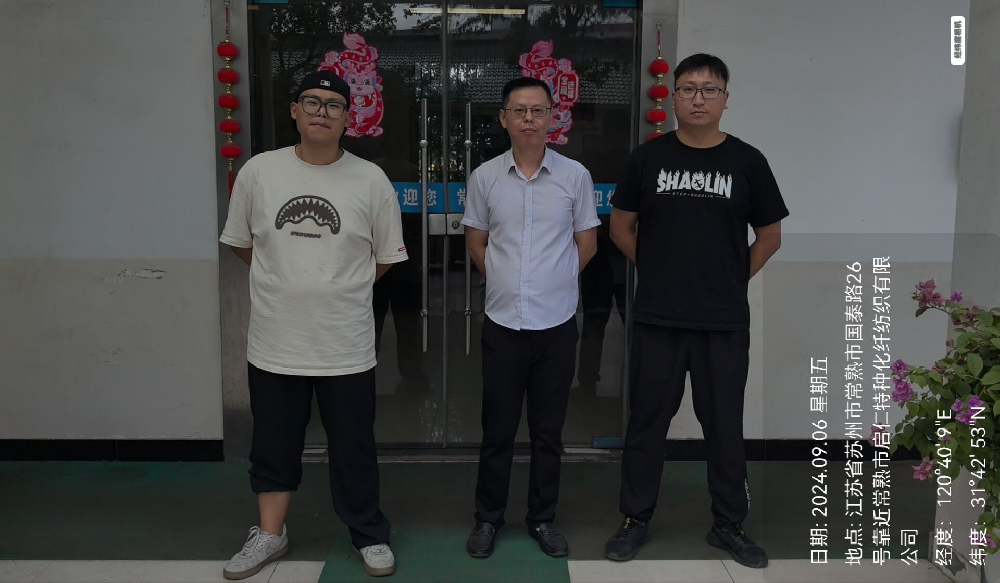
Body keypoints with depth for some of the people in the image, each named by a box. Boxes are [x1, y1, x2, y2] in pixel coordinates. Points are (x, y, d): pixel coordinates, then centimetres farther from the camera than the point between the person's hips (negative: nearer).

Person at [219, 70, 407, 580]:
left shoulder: (370, 180, -4)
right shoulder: (258, 171, -1)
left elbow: (386, 257, 5)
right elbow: (240, 242, 10)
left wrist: (338, 288, 5)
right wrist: (289, 283, 8)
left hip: (347, 347, -1)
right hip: (274, 343, 2)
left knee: (354, 450, 11)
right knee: (273, 445, 16)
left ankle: (369, 536, 30)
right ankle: (270, 534, 36)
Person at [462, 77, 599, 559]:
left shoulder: (575, 176, -1)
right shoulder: (485, 177, 0)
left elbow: (586, 244, 7)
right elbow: (476, 243, 10)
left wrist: (553, 282, 7)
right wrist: (509, 283, 7)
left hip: (557, 323, 0)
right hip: (503, 323, 0)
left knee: (548, 430, 11)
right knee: (497, 429, 9)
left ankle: (542, 518, 26)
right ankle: (488, 518, 25)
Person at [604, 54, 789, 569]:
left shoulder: (747, 161, 2)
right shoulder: (648, 157, 2)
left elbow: (769, 236, 10)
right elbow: (620, 226, 10)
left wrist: (732, 279, 5)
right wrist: (658, 272, 6)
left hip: (725, 322, 0)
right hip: (657, 319, 0)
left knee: (724, 424, 9)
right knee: (647, 421, 8)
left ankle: (728, 525, 26)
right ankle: (635, 520, 23)